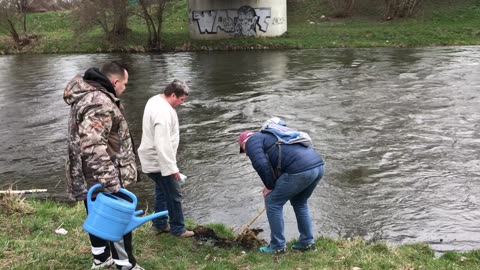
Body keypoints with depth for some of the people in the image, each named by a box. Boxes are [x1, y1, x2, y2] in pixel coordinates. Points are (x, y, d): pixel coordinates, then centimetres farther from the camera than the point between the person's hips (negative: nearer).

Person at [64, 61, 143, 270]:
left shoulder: (88, 95, 12)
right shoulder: (100, 103, -24)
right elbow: (93, 147, -33)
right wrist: (110, 184, -31)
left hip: (90, 177, 10)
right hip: (102, 178, -10)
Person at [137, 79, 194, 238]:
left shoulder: (155, 100, 7)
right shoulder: (163, 112, -27)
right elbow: (162, 144, -31)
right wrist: (172, 168, -27)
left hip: (153, 159, 11)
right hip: (159, 162, -11)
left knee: (162, 192, 21)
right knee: (174, 195, 1)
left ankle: (159, 224, 32)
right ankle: (177, 229, 13)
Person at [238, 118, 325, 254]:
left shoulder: (252, 141, 8)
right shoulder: (269, 135, 35)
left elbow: (261, 165, -9)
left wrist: (270, 186, 4)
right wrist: (273, 185, 35)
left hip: (300, 170, -9)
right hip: (318, 165, 9)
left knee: (273, 202, 9)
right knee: (300, 203, 28)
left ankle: (278, 246, 16)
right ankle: (307, 242, 32)